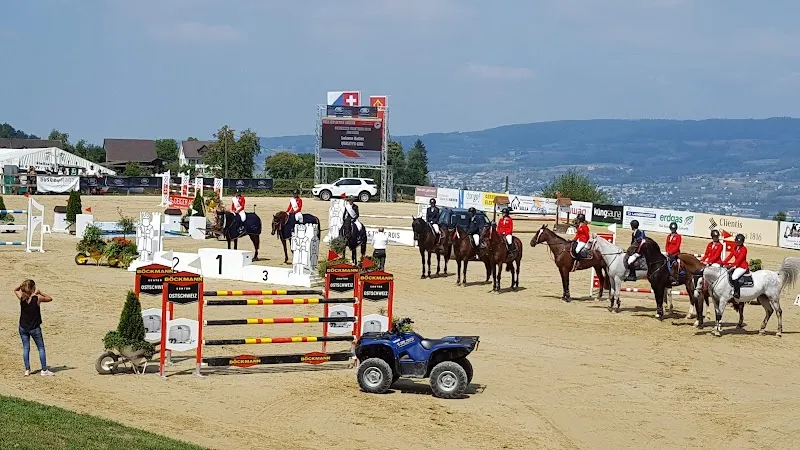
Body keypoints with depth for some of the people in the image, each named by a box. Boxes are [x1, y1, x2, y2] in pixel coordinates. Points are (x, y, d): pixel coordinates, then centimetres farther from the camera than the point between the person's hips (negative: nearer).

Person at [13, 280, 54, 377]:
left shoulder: (21, 298, -7)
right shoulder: (37, 298, -16)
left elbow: (15, 290, 15)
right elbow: (50, 298, 1)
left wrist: (22, 285, 0)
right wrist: (40, 292, -3)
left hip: (23, 328, 3)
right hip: (34, 328, -3)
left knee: (26, 348, 11)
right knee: (41, 348, 8)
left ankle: (27, 370, 11)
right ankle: (44, 370, 9)